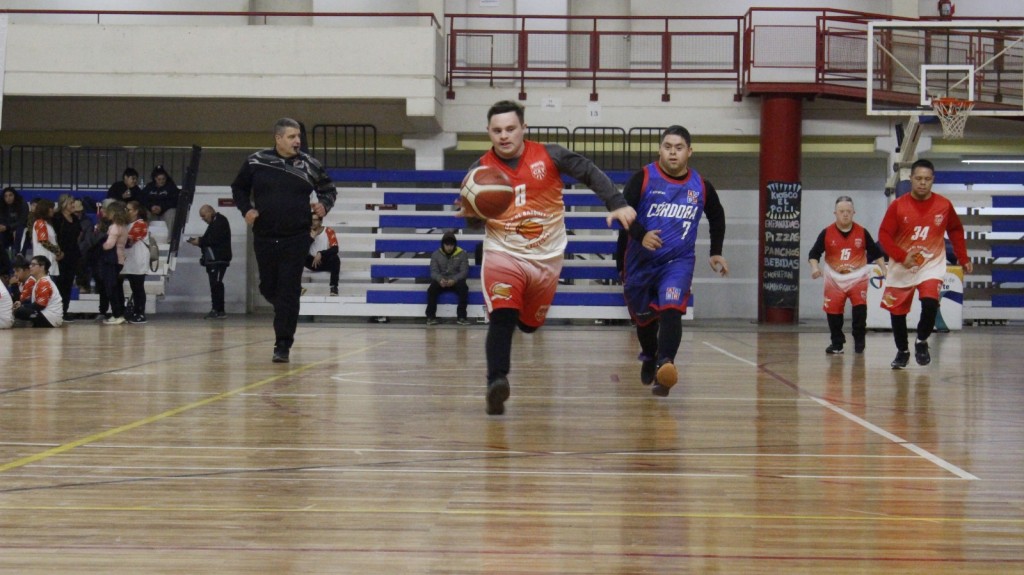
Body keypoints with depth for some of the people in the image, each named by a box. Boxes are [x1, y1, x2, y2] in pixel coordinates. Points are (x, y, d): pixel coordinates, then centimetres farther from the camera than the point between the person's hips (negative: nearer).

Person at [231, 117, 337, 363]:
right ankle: (285, 312, 45)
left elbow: (329, 189, 14)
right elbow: (238, 188, 14)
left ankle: (283, 346, -2)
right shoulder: (256, 162, 0)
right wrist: (246, 209, -2)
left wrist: (324, 205, -7)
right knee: (268, 287, 11)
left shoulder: (309, 164, 0)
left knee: (289, 292, -6)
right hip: (264, 237, 2)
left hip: (296, 238, -1)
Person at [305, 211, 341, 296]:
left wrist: (321, 254, -31)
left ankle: (334, 287, -40)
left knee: (335, 258, -36)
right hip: (313, 262, 3)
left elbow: (335, 249, -21)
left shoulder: (329, 232, -9)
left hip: (326, 262, -3)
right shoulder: (308, 232, 2)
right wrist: (311, 238, -19)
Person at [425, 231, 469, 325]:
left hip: (456, 281, -1)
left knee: (463, 288, -33)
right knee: (432, 289, -31)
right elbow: (434, 271, -3)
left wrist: (454, 280, -27)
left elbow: (464, 271, -6)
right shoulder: (436, 254, 4)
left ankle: (461, 316, -27)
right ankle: (431, 316, -24)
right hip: (440, 281, 1)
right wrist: (440, 279, -27)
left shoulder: (462, 254, 0)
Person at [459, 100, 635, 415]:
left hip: (546, 258, 2)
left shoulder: (549, 155, -8)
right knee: (502, 315, -26)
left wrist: (617, 203, -9)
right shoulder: (481, 169, -6)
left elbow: (590, 173, 1)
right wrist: (470, 213, -24)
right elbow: (475, 219, -1)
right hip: (502, 254, -2)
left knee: (529, 323, 17)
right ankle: (496, 382, -33)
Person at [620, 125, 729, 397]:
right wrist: (640, 235, -31)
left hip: (678, 261, 0)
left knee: (671, 310, -25)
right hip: (641, 260, 0)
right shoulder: (643, 178, -9)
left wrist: (716, 252, 16)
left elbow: (717, 217, 18)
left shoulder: (701, 186, 0)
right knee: (643, 317, 15)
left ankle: (664, 366, -34)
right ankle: (649, 358, 44)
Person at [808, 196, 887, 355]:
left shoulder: (862, 232, -3)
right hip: (834, 278, 1)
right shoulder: (827, 233, -5)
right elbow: (814, 253, -3)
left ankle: (859, 342, 2)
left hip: (858, 276, -1)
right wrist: (815, 267, -20)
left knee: (860, 306, -15)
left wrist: (884, 269, -3)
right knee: (833, 310, 1)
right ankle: (837, 343, 19)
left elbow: (876, 253, 4)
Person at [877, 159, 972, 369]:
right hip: (902, 267, 1)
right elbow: (884, 235, -10)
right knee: (896, 310, 6)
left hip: (932, 264, -1)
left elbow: (956, 230, 11)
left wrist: (963, 258, 8)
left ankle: (922, 342, 1)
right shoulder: (898, 206, -9)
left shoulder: (944, 205, -5)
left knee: (930, 302, -24)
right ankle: (902, 351, 29)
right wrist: (902, 257, -23)